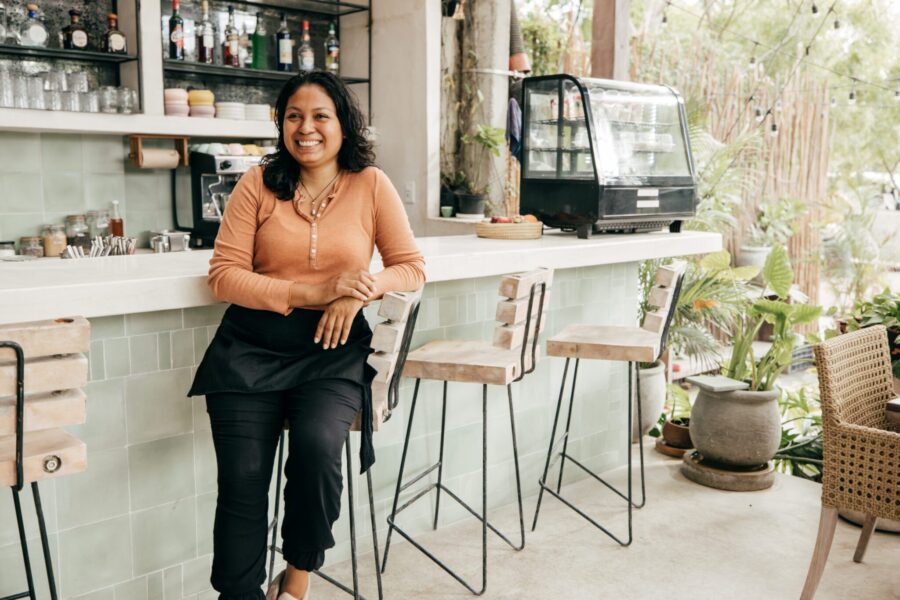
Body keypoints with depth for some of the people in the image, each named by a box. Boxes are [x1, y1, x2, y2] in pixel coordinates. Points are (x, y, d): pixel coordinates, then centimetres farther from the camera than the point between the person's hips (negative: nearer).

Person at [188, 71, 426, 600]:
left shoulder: (370, 184, 4)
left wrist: (360, 292, -14)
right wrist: (313, 292, -13)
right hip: (252, 348, 1)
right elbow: (224, 274, -3)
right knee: (244, 478, -12)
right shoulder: (259, 183, 3)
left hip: (332, 349, 0)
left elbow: (412, 268, 6)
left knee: (317, 445, -25)